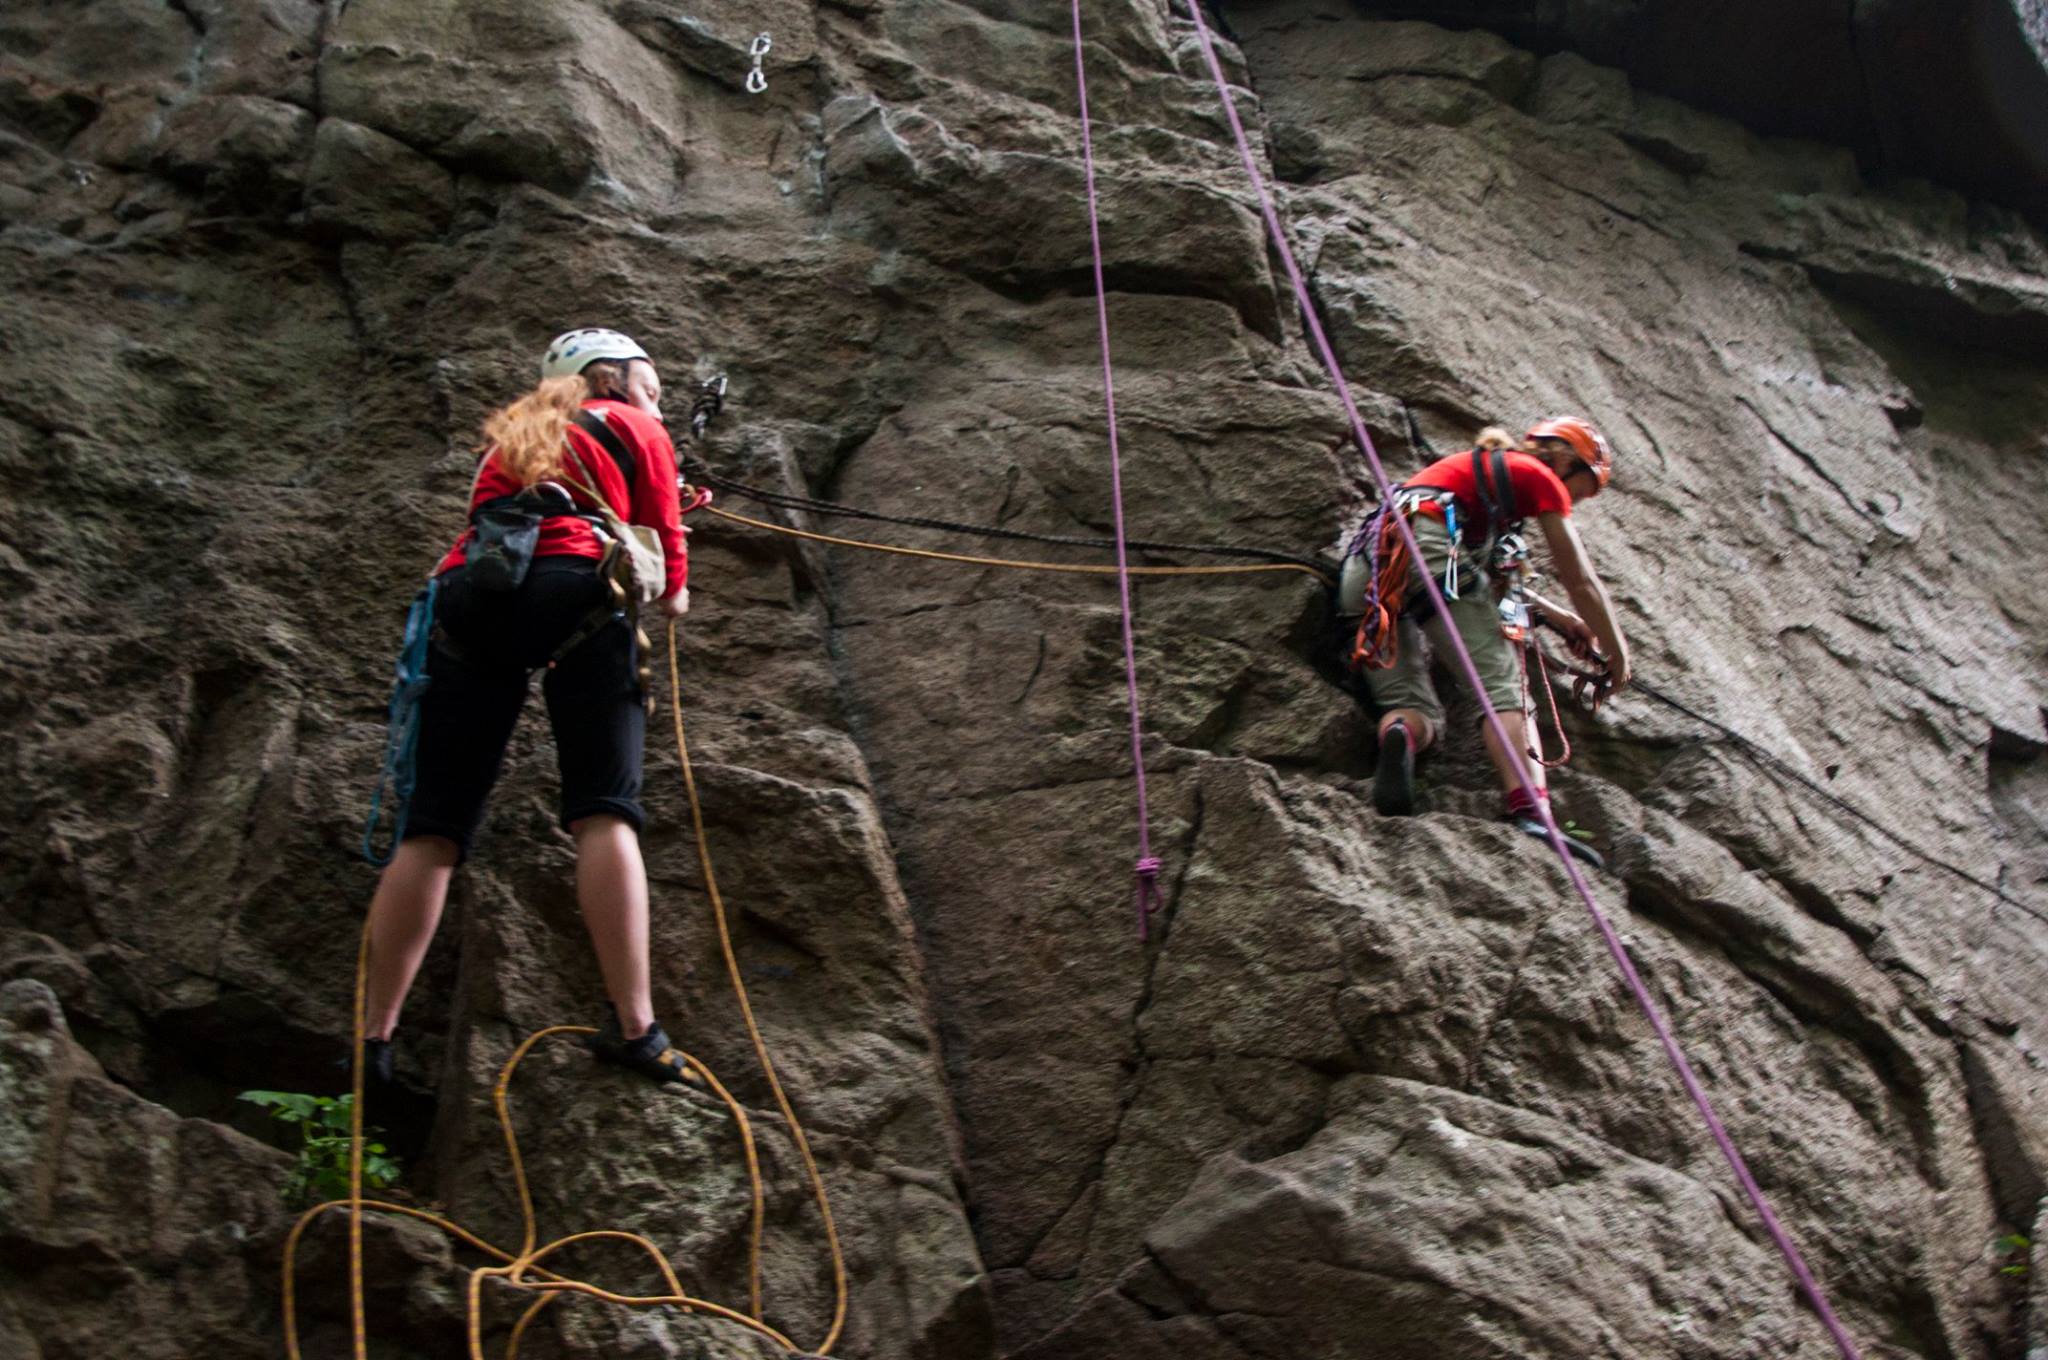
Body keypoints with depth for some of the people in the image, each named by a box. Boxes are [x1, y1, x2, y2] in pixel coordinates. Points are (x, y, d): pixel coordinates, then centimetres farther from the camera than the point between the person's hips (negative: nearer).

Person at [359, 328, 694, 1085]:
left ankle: (375, 1037, -2)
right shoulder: (634, 428, 22)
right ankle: (633, 1026, -23)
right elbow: (663, 537, 21)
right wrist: (673, 593, 41)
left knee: (433, 829, 1)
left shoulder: (511, 435, 36)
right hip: (574, 591, -4)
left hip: (465, 596, 4)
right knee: (604, 811, -11)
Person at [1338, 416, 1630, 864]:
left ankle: (1398, 734, -35)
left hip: (1365, 571, 7)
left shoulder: (1480, 468, 38)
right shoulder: (1540, 477, 16)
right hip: (1424, 548, -7)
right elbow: (1582, 583, 16)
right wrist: (1618, 655, 28)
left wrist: (1556, 615, 46)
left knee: (1417, 706, 2)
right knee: (1504, 684, -10)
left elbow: (1489, 573, 46)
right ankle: (1530, 814, -32)